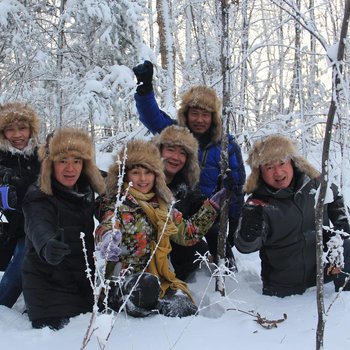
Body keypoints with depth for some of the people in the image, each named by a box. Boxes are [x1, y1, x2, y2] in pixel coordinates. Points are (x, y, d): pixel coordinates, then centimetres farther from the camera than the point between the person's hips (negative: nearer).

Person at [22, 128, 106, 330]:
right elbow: (38, 228, -41)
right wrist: (46, 245, -62)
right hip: (49, 286, -6)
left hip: (85, 284, 7)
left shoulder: (86, 193, 2)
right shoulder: (39, 199, -19)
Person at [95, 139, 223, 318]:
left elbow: (188, 233, 26)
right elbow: (107, 226, -24)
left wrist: (211, 207, 20)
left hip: (159, 277, 5)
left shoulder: (163, 206, 16)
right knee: (146, 287, -40)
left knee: (185, 310, -25)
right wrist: (108, 238, -49)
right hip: (124, 277, -5)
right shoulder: (116, 205, -2)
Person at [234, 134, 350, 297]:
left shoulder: (314, 183, -7)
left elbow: (336, 200, 14)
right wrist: (250, 228, -42)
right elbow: (245, 246, -22)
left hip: (322, 269, 2)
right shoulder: (259, 203, -17)